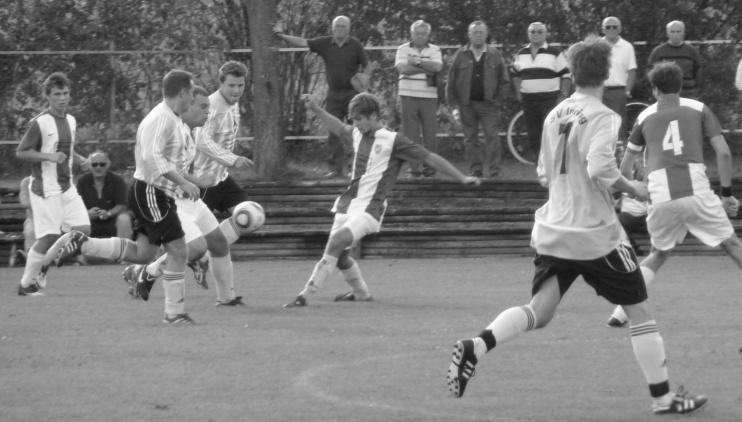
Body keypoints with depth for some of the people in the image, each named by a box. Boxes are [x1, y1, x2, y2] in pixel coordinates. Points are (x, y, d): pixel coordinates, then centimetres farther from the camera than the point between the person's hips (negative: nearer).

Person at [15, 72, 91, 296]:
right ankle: (26, 284, 6)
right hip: (46, 188, -7)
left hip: (67, 187, 7)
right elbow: (21, 152, -11)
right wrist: (49, 156, -22)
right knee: (49, 237, -9)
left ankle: (43, 266, 17)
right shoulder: (40, 123, -12)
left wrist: (79, 160, 7)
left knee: (83, 229, -1)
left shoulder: (71, 120, 11)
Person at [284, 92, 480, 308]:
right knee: (339, 256, 7)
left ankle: (305, 295, -26)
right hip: (348, 204, 7)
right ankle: (361, 293, 32)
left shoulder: (393, 141, -9)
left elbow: (430, 158, -5)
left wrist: (462, 178, -6)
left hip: (369, 209, -7)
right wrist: (315, 108, 31)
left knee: (337, 242, -25)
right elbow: (340, 128, 34)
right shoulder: (358, 134, 10)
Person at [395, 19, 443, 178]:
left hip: (429, 95, 0)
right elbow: (402, 68, -9)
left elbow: (437, 66, -9)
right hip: (408, 95, 0)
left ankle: (430, 167, 3)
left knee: (430, 132, -3)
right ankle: (413, 167, -1)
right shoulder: (403, 49, 8)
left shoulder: (434, 50, 10)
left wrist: (418, 61, -11)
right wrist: (426, 69, -9)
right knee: (410, 133, -3)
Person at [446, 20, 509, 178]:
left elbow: (504, 80, 9)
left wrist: (496, 97, 1)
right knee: (471, 138, 4)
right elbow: (451, 80, 6)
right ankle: (475, 170, 10)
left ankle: (493, 170, -9)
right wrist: (452, 100, 1)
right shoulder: (461, 55, 4)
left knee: (492, 137, -10)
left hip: (488, 104, -1)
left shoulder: (494, 54, 4)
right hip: (467, 104, 1)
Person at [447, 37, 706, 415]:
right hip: (596, 234, -6)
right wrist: (632, 188, -10)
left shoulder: (555, 115, 8)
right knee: (639, 311, 8)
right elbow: (600, 168, -26)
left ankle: (475, 347, -23)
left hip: (553, 232, 6)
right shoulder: (602, 118, -13)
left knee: (539, 312, 2)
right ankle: (662, 397, 11)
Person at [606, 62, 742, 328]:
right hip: (697, 193, -2)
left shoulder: (646, 117, 17)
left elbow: (627, 163, 25)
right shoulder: (698, 109, 12)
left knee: (658, 255, 22)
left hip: (661, 198, 2)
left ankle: (622, 311, 11)